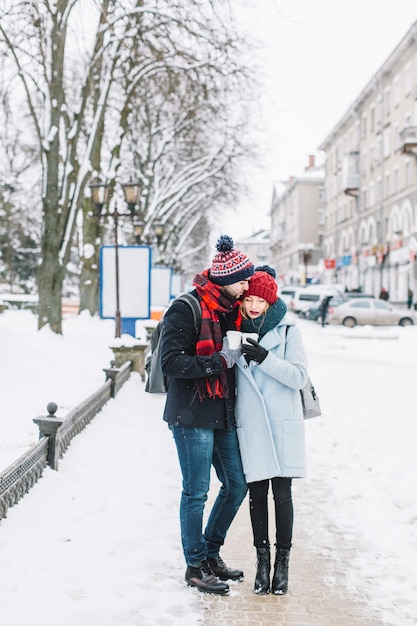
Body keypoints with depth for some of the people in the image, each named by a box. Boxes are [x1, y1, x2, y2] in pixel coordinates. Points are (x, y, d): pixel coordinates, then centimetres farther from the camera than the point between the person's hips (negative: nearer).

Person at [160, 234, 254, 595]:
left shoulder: (232, 308, 10)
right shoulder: (186, 310, -13)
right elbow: (171, 362, -19)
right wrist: (219, 361, -21)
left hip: (223, 414, 8)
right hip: (192, 415, -8)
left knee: (237, 484, 11)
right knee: (196, 491, 1)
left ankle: (211, 552, 29)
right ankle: (196, 566, 16)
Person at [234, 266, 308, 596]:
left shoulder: (288, 330, -1)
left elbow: (299, 376, -8)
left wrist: (266, 358, -19)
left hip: (284, 424, -2)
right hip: (250, 426, 2)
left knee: (282, 493, 1)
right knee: (257, 493, 5)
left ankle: (283, 560, 13)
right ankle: (262, 559, 17)